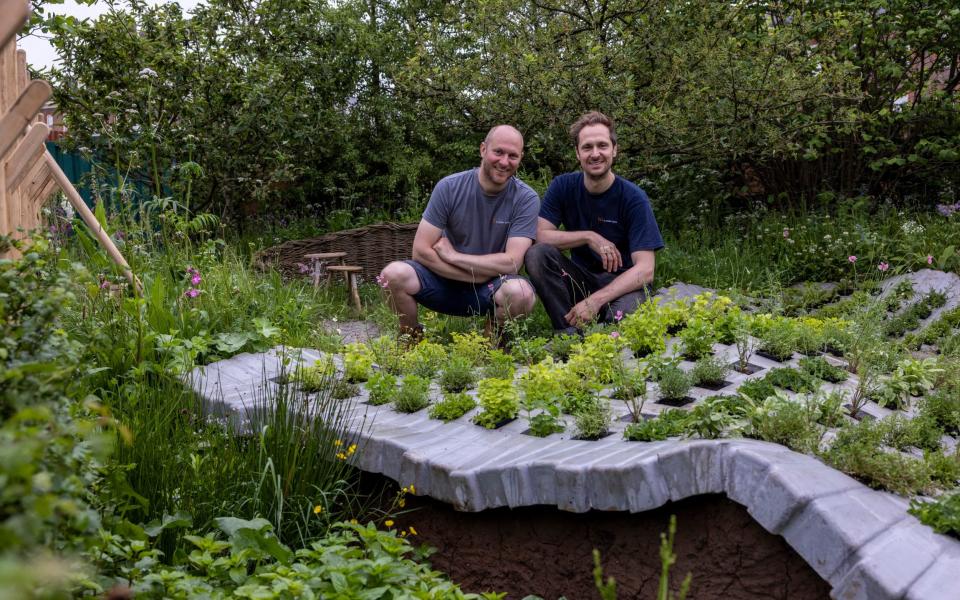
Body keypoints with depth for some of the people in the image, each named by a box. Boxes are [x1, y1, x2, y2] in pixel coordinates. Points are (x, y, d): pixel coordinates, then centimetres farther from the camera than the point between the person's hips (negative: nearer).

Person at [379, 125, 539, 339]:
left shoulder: (526, 199, -11)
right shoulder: (449, 187, -9)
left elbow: (511, 262, -18)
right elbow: (421, 250, -13)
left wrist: (453, 256, -15)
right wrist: (476, 275, -18)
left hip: (491, 287, 0)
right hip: (445, 281, 1)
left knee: (520, 293, -36)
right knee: (394, 274, -29)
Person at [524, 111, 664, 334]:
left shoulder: (634, 198, -13)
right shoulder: (562, 186, -2)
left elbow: (645, 270, -20)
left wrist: (595, 300, -31)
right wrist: (589, 237, -21)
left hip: (622, 283, -4)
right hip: (580, 280, 4)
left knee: (621, 316, -39)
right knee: (537, 254, -24)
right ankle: (570, 333, -21)